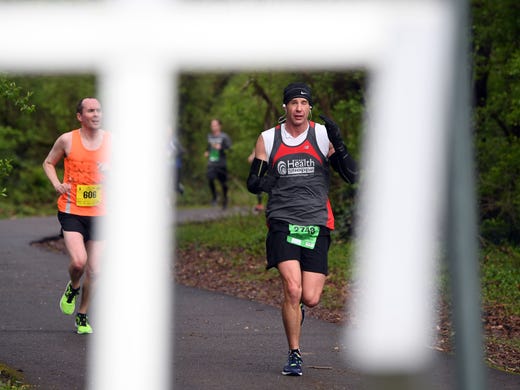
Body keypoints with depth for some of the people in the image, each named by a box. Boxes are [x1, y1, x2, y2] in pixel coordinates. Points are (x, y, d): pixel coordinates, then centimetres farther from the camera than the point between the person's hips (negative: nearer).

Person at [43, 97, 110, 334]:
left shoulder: (111, 141, 1)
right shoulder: (67, 140, -4)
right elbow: (48, 163, 12)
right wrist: (57, 185, -4)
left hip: (99, 214, 2)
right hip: (71, 211, -2)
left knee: (93, 270, 3)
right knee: (78, 261, -21)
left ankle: (82, 316, 22)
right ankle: (73, 288, 14)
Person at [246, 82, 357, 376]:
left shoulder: (323, 135, 3)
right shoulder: (268, 140, 7)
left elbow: (352, 176, -2)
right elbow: (253, 184, 12)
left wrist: (338, 144, -17)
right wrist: (259, 182, -12)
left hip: (317, 224, 0)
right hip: (282, 222, 0)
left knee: (310, 298, -6)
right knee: (292, 289, -17)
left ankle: (297, 308, 33)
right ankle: (294, 355, -2)